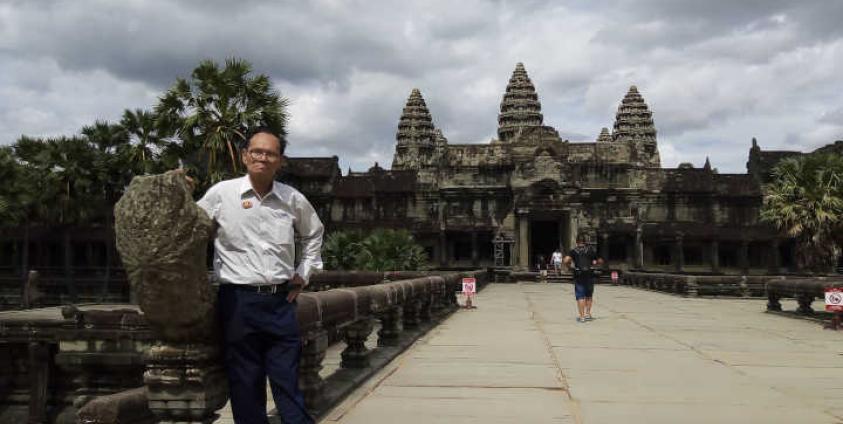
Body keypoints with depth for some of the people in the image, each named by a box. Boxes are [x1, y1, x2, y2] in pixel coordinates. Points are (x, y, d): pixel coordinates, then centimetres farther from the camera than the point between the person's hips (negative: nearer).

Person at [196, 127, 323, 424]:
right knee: (246, 386, 7)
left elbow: (313, 233, 23)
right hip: (238, 300, -2)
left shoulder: (293, 199, 5)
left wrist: (305, 272, 16)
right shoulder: (221, 193, -3)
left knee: (289, 383, 7)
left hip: (281, 301, 2)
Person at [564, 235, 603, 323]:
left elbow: (566, 260, -16)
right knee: (589, 296, 18)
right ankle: (588, 314, 16)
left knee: (580, 296, 1)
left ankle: (582, 316, -2)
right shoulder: (591, 250, 7)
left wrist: (569, 265, 3)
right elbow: (600, 261, 10)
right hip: (590, 275, 2)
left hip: (579, 275, -2)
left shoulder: (574, 251, 0)